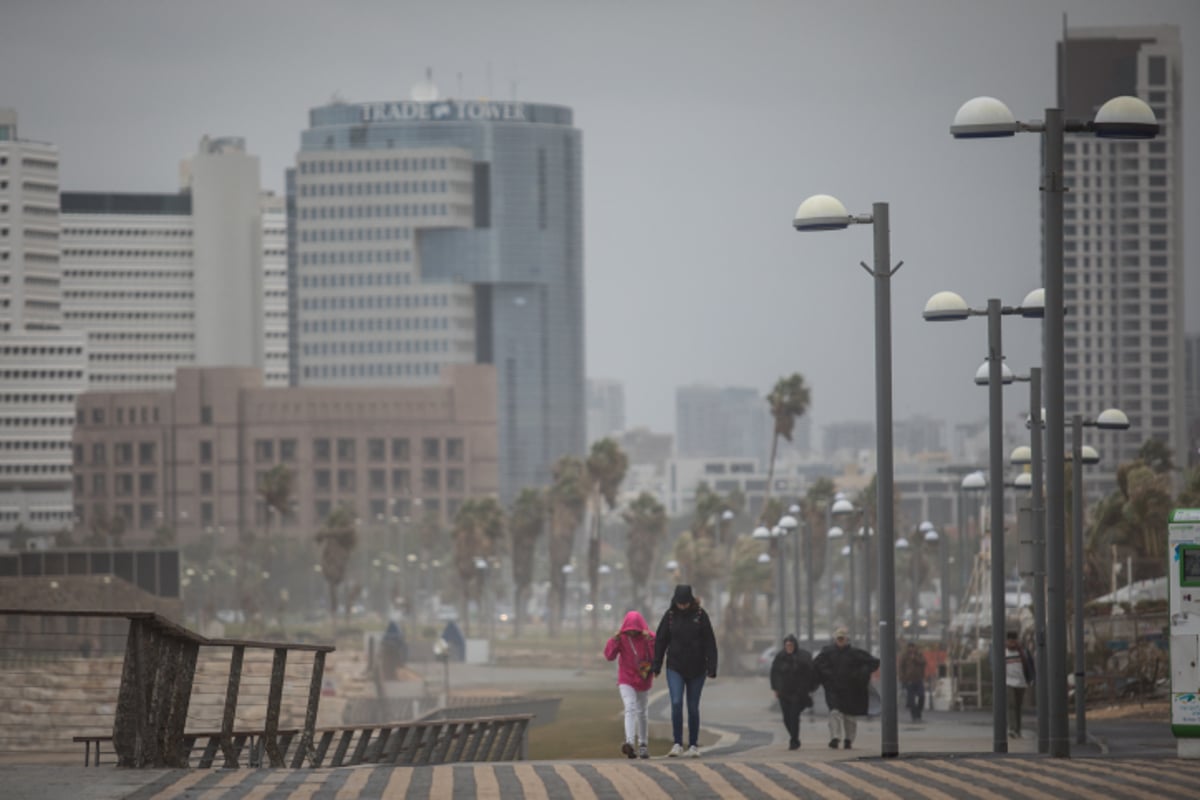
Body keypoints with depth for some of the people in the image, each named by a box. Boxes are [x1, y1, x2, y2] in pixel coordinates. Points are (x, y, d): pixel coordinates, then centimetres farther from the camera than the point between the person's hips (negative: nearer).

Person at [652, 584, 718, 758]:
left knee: (693, 707, 6)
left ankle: (693, 745, 16)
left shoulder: (700, 615, -4)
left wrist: (711, 667, -10)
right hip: (675, 668, 0)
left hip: (696, 669, 0)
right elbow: (660, 641, 5)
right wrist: (656, 665, 3)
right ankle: (677, 744, -12)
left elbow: (709, 642, -4)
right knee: (676, 703, -15)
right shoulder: (670, 615, -1)